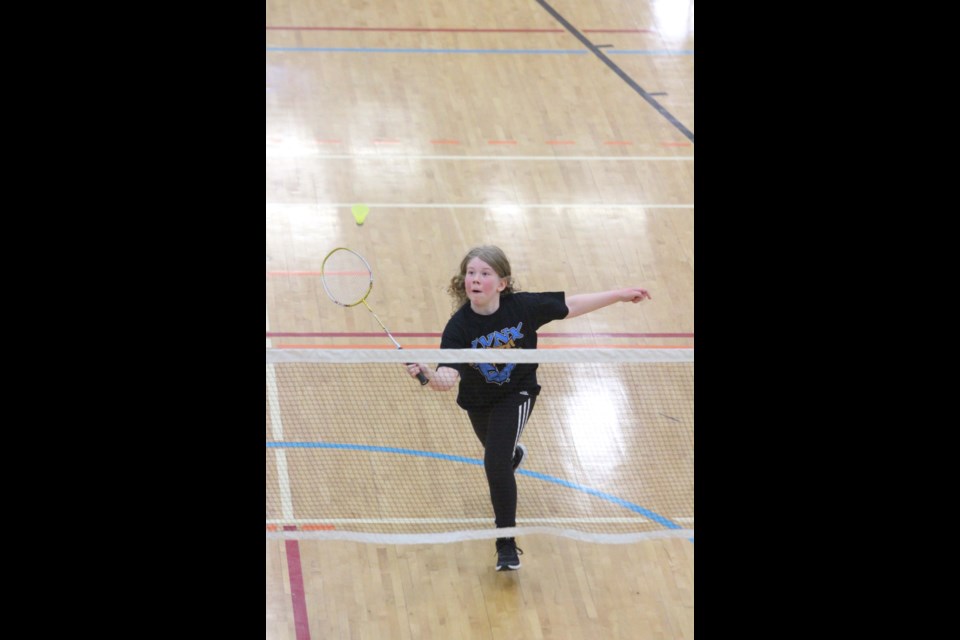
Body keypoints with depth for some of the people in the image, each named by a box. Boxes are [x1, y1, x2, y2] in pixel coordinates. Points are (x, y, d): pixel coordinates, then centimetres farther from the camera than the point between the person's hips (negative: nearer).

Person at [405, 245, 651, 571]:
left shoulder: (522, 306, -26)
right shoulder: (459, 327, -29)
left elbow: (570, 305, -10)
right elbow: (448, 378, -38)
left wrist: (619, 295, -5)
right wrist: (427, 373, -61)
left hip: (517, 394, -3)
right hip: (478, 401, 3)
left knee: (496, 461, -21)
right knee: (497, 454, 30)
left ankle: (507, 544, -9)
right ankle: (514, 453, 72)